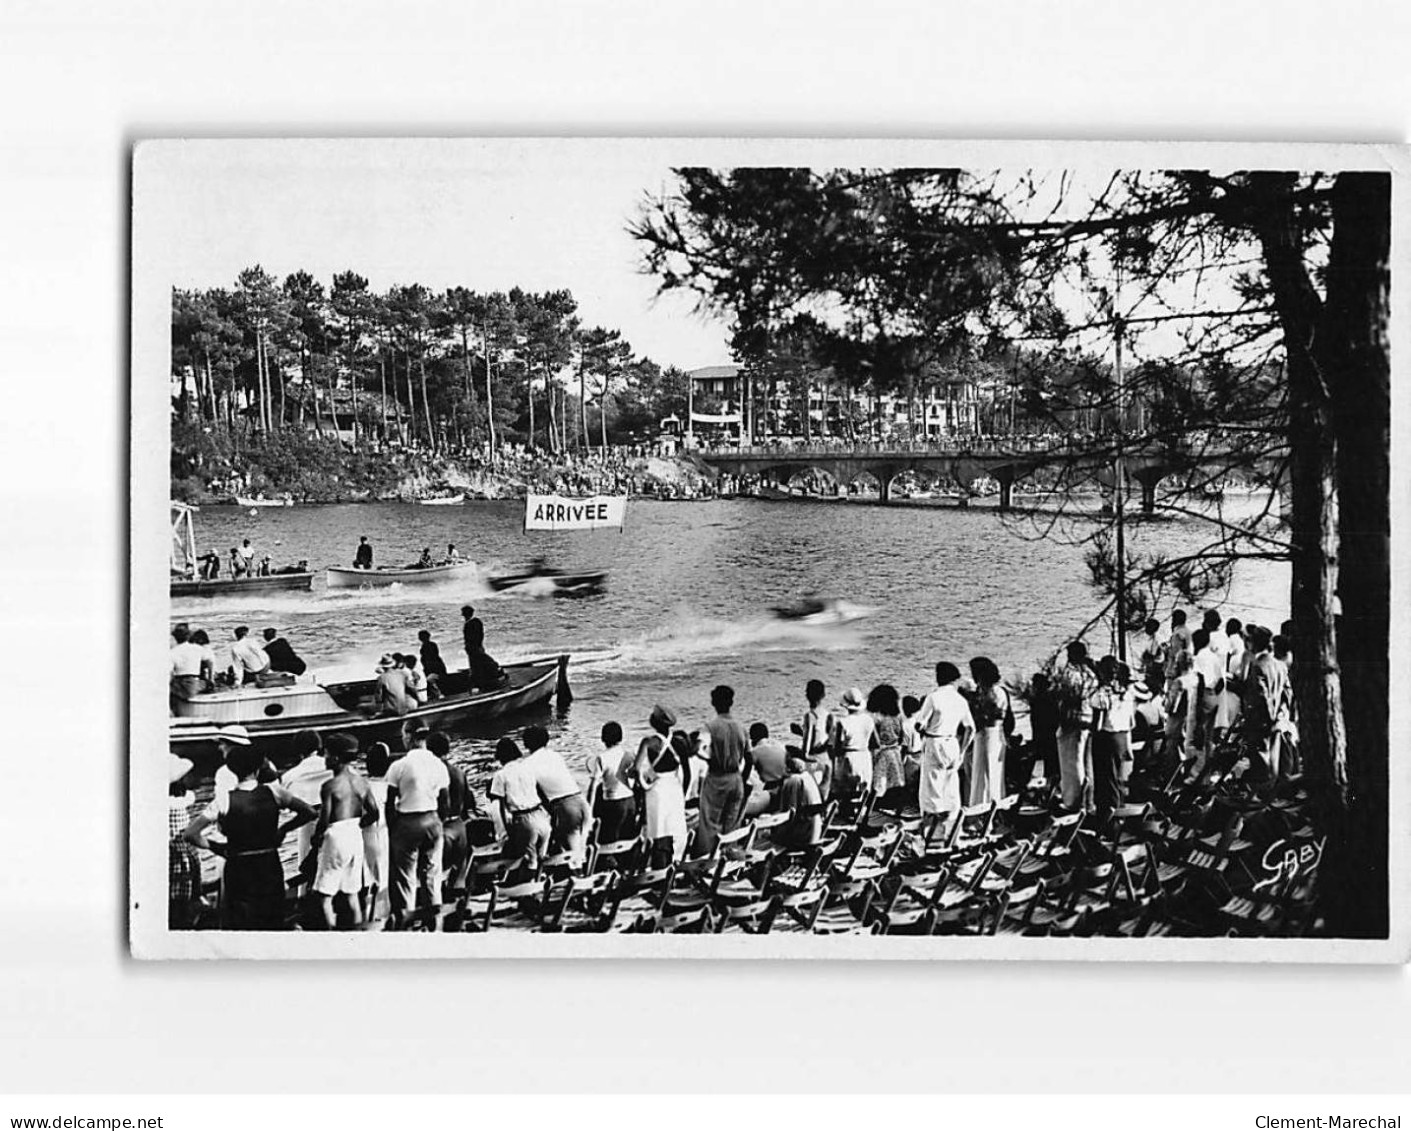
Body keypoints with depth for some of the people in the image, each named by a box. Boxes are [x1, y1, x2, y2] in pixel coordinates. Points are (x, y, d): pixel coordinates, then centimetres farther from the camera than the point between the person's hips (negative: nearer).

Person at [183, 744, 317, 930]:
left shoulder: (224, 802, -12)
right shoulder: (274, 793, -8)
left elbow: (190, 834, -17)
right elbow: (311, 812, 0)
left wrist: (215, 847, -2)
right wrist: (284, 829, 10)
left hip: (238, 870, -2)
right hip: (270, 867, 2)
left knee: (238, 923, 9)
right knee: (271, 922, 16)